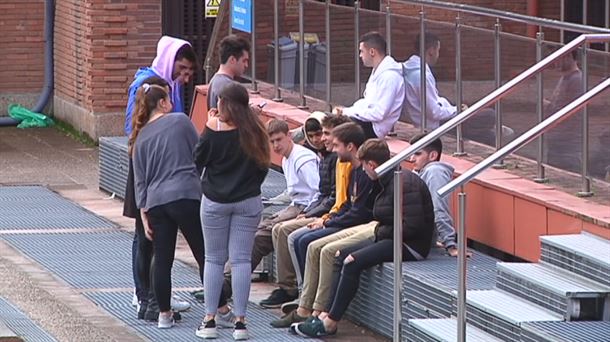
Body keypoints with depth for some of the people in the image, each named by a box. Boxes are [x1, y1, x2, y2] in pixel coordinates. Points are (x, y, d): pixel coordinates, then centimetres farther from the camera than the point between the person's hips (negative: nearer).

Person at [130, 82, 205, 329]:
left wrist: (144, 215, 13)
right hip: (186, 195, -4)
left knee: (162, 260, 8)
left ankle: (164, 314, 10)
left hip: (156, 202, 4)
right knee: (204, 255, 3)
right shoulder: (180, 121, 1)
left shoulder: (141, 137, 12)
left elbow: (140, 180, 12)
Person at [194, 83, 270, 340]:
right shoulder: (255, 133, -3)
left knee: (214, 259, 8)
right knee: (241, 259, 3)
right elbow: (263, 166, 6)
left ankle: (210, 320, 6)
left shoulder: (214, 133, -13)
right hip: (249, 202, 2)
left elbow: (197, 161, 0)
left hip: (215, 201, -2)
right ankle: (240, 321, 0)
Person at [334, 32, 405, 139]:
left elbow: (379, 113, -23)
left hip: (374, 128, -10)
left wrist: (348, 112, -14)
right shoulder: (378, 72, 15)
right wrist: (345, 111, 5)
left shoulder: (389, 76, -19)